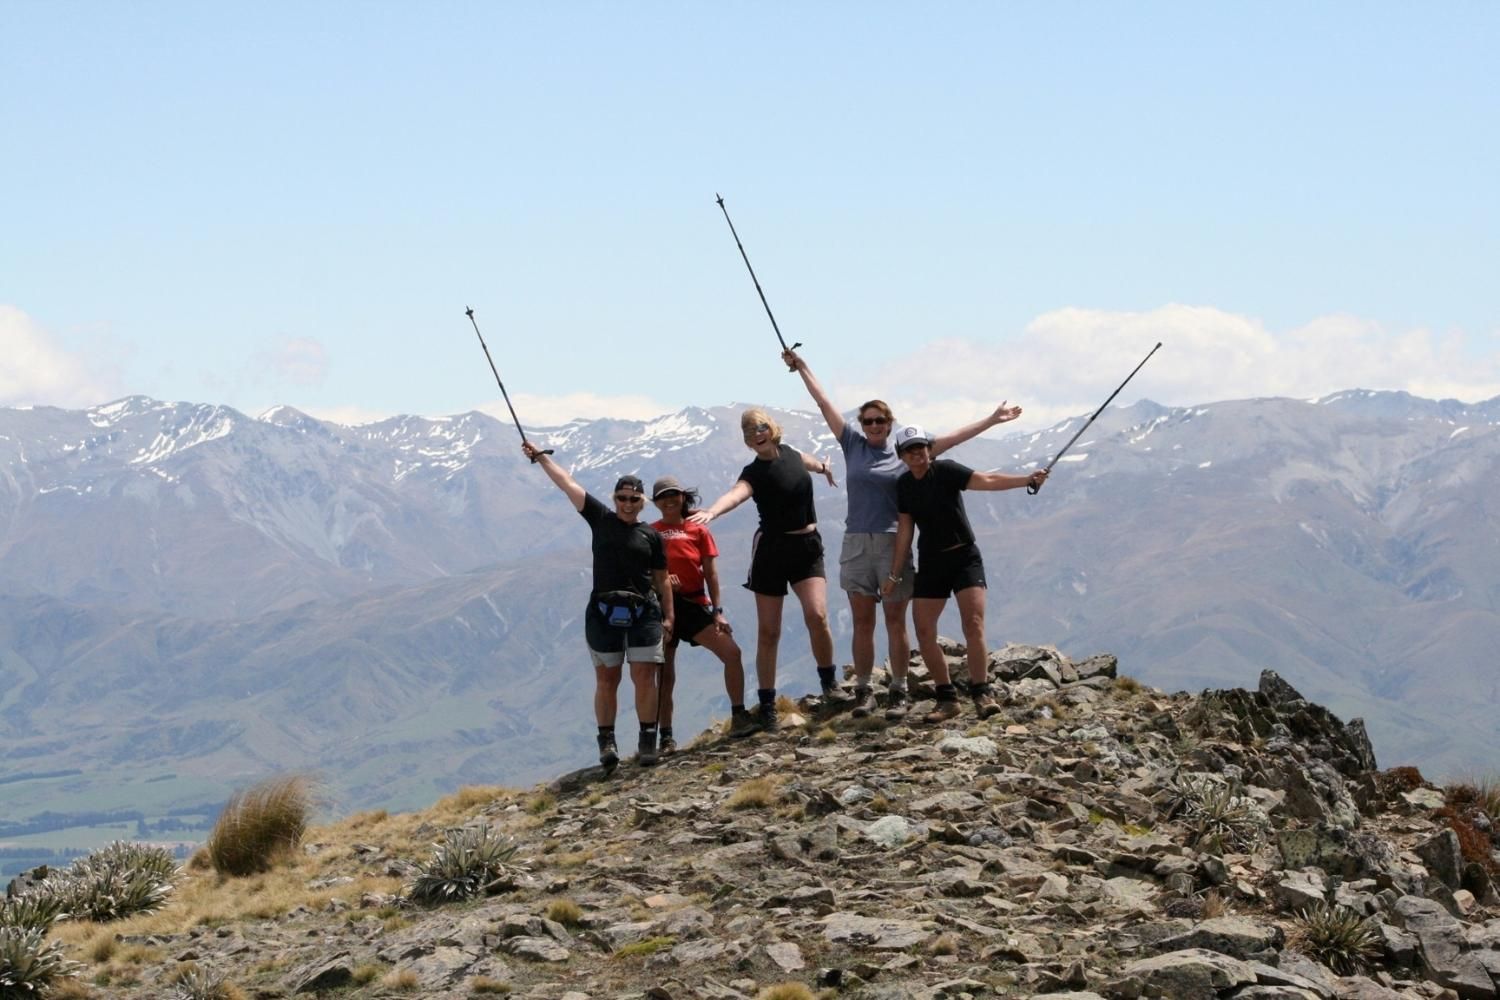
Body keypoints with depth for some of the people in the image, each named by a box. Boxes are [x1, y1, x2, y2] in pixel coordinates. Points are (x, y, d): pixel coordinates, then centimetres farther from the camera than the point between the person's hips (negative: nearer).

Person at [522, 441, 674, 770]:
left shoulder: (651, 536, 9)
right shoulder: (601, 519, 8)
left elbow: (662, 580, 10)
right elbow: (567, 483, 8)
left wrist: (668, 616, 2)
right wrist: (540, 457, 8)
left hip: (643, 613, 0)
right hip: (603, 612, 0)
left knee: (644, 677, -7)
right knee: (606, 680, 3)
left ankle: (648, 742, -1)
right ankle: (606, 742, 9)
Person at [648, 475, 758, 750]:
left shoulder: (698, 531, 6)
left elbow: (711, 573, 3)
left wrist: (717, 611, -4)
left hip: (694, 604, 1)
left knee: (732, 652, -15)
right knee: (665, 675, 2)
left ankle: (738, 718, -8)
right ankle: (665, 738, 10)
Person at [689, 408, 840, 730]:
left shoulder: (788, 452, 3)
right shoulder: (754, 473, -13)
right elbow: (736, 494, -35)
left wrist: (823, 467, 51)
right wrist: (711, 511, -57)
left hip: (808, 546, 3)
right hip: (771, 549, -3)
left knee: (817, 615, -16)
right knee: (768, 632, 0)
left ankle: (829, 684, 3)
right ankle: (767, 705, 8)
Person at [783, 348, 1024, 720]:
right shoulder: (853, 444, 7)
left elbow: (950, 438, 4)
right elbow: (824, 403, 11)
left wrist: (991, 420, 2)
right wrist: (801, 368, 15)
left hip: (893, 544, -1)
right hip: (856, 545, 1)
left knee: (895, 621, 1)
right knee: (862, 622, 5)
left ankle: (898, 692, 6)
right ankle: (863, 690, 10)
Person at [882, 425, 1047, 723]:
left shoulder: (945, 471, -11)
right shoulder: (904, 485, 4)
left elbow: (987, 480, -23)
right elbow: (905, 529, 11)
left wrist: (1027, 479, -38)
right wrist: (894, 575, 13)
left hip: (964, 558, -5)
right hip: (930, 563, 5)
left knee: (973, 624, -17)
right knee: (924, 632, -1)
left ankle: (981, 694, -13)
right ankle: (947, 698, 7)